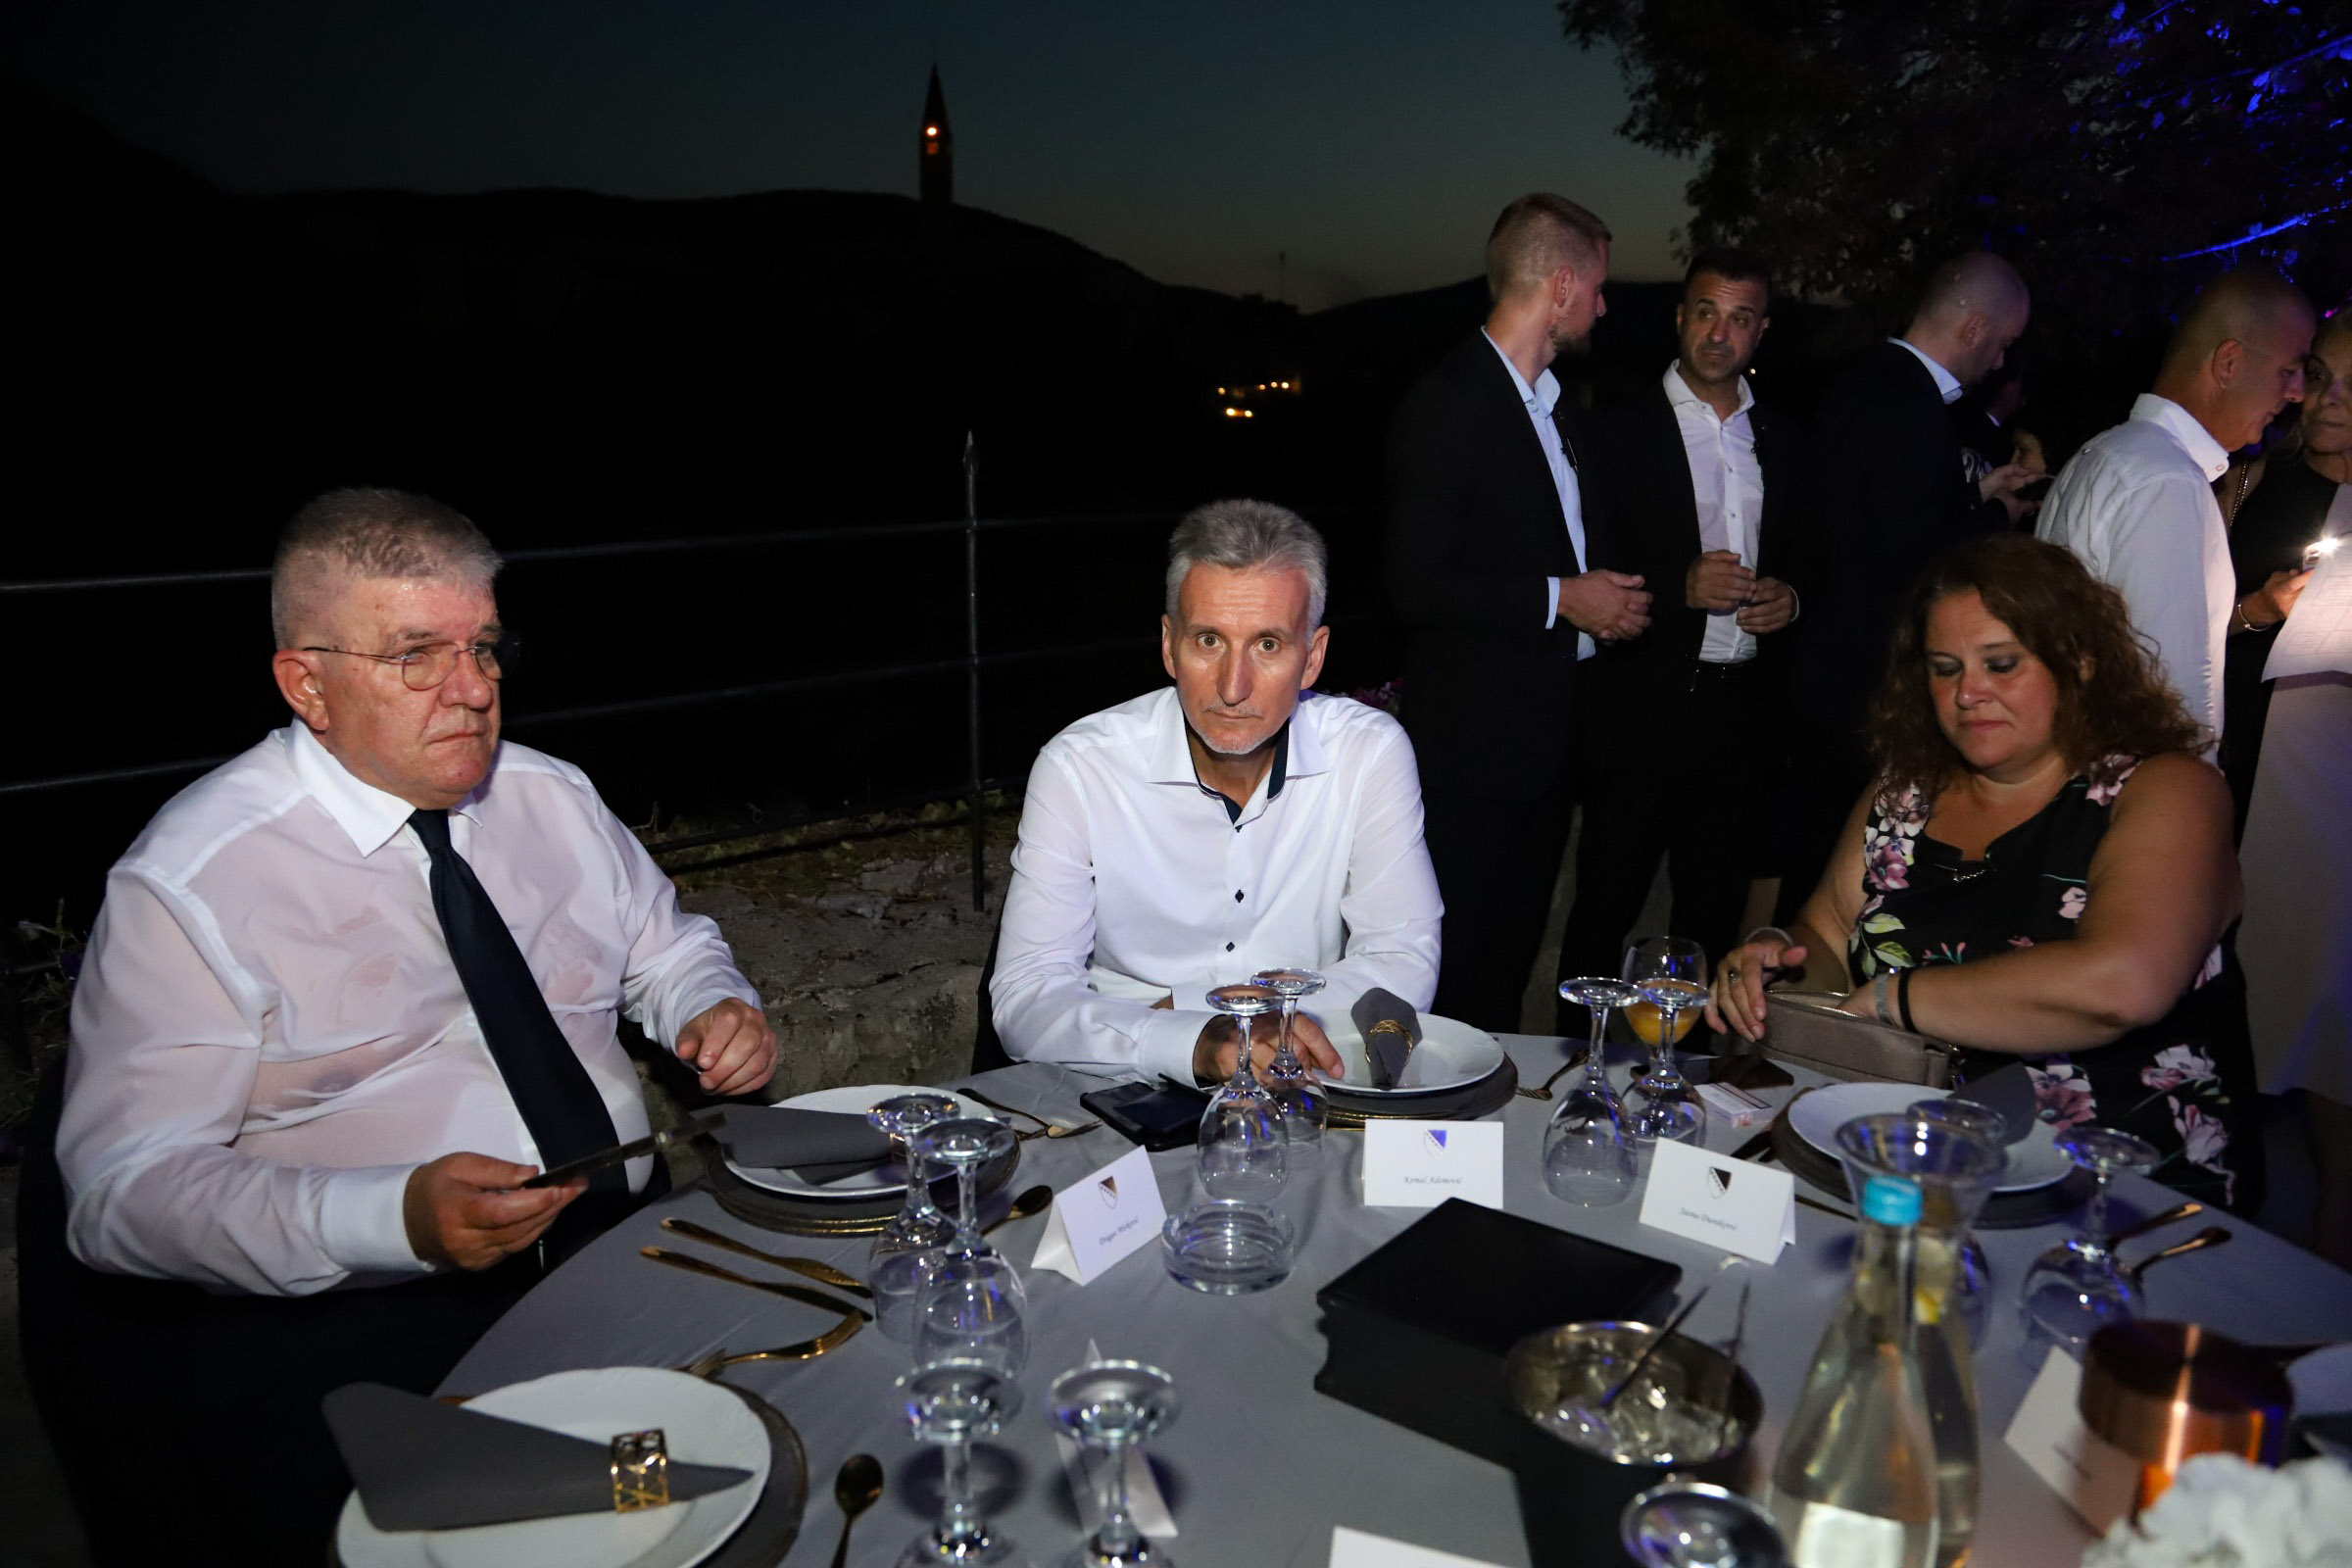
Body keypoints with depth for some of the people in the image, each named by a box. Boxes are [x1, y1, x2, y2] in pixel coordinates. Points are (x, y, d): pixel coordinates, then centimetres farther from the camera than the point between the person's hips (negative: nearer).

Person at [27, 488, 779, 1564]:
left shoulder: (551, 798, 10)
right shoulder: (189, 882, -7)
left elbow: (668, 950, 24)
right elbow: (125, 1186, -12)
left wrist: (715, 1010, -1)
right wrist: (398, 1219, -27)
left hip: (636, 1252, 5)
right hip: (359, 1317, -5)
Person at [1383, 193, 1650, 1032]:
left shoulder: (1553, 404, 17)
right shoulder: (1445, 406, -13)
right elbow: (1418, 583, -20)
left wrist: (1607, 600, 11)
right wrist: (1561, 600, -16)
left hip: (1550, 738, 9)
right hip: (1475, 742, -9)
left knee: (1511, 963, 17)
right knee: (1455, 978, -1)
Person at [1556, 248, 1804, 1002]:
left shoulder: (1781, 439, 14)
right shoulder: (1619, 431, -2)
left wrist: (1789, 599, 1)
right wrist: (1680, 586, -19)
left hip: (1740, 709, 5)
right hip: (1641, 709, -4)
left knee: (1716, 913, 11)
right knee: (1606, 910, 0)